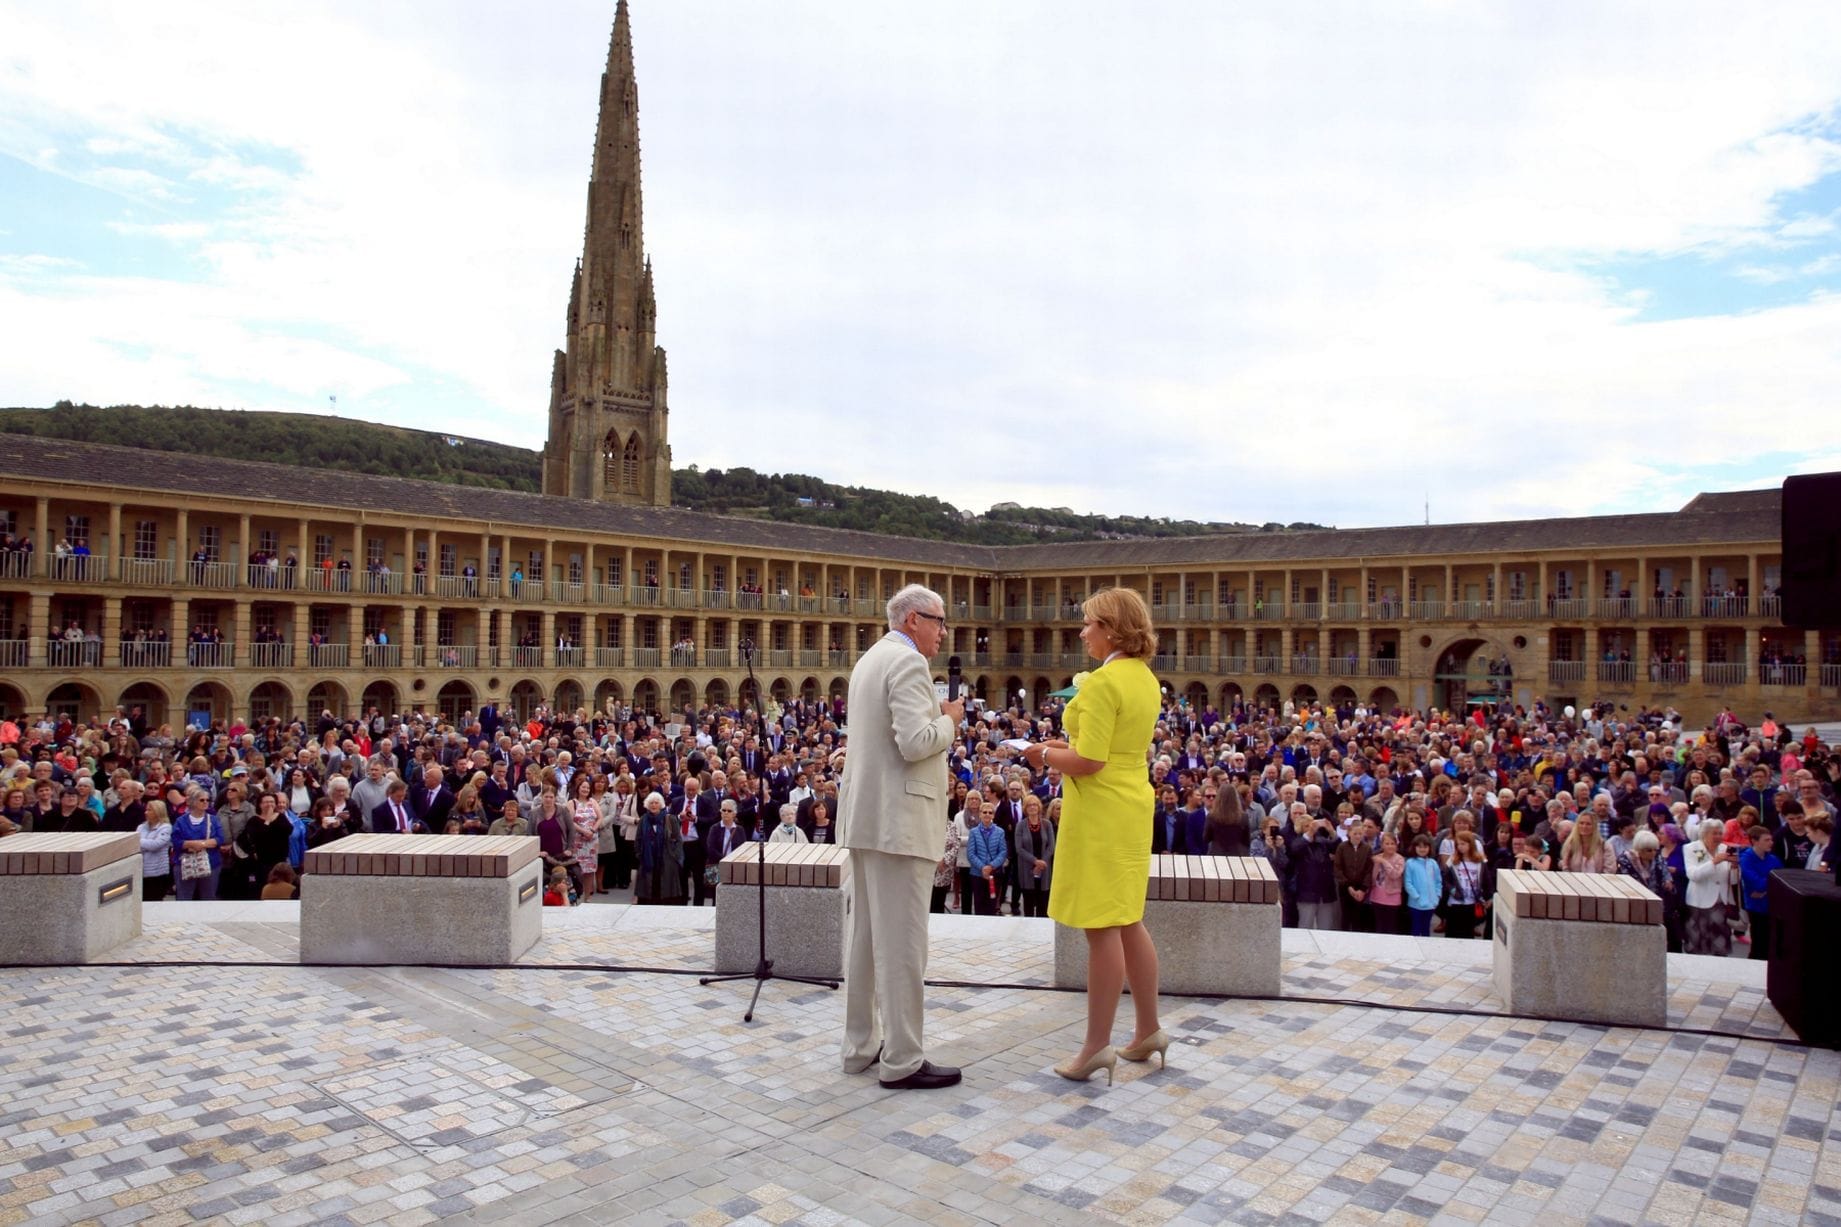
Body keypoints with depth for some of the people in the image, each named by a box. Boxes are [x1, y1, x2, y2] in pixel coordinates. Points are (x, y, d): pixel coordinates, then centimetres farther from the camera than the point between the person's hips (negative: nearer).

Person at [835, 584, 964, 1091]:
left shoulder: (869, 660, 17)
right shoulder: (908, 662, -14)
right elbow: (915, 743, -23)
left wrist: (936, 718, 18)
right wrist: (949, 721, -6)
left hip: (865, 815, 10)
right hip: (898, 820, -10)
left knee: (865, 935, 14)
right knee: (902, 941, -4)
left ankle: (860, 1046, 23)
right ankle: (902, 1061, 4)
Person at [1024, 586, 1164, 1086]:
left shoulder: (1104, 680, -19)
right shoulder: (1145, 677, 10)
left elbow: (1088, 762, -22)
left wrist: (1047, 755, -5)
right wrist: (1067, 745, 12)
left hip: (1101, 813, -10)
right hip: (1132, 805, 10)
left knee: (1102, 929, -2)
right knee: (1128, 923, 17)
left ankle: (1098, 1047, 7)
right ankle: (1148, 1030, 27)